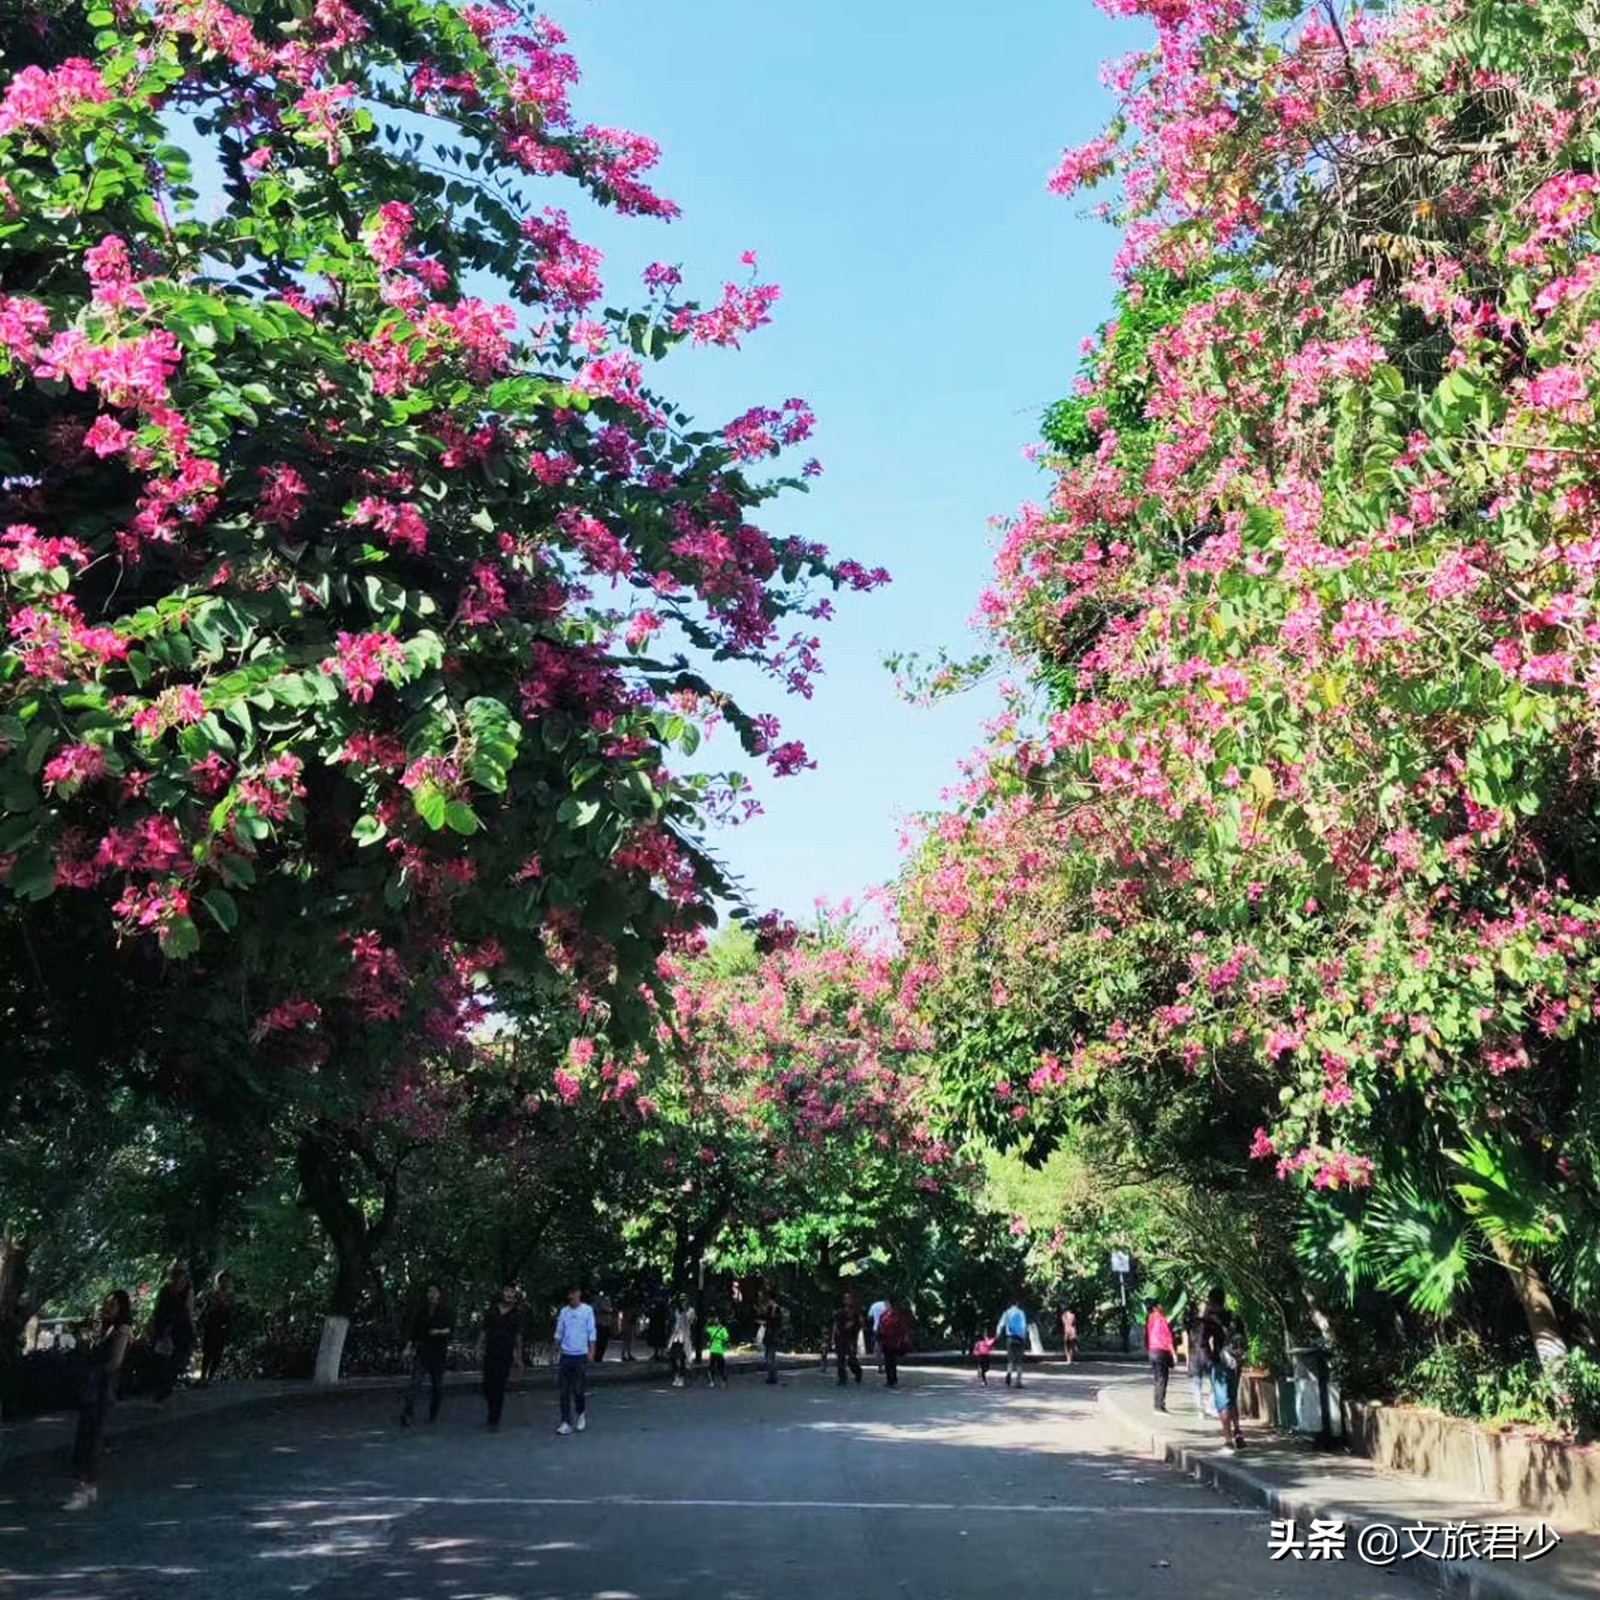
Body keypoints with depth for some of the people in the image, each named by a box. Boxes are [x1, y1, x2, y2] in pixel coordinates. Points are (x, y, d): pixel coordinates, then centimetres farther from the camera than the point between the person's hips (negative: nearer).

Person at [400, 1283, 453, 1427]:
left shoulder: (445, 1311, 1)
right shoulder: (421, 1310, 6)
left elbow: (451, 1328, -2)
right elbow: (414, 1329, 8)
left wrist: (440, 1332, -20)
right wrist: (409, 1346, -2)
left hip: (439, 1352, 0)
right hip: (422, 1351, 0)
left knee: (437, 1385, 6)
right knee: (415, 1382, -14)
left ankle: (433, 1415, 20)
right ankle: (406, 1414, -19)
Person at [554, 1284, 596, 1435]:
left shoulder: (587, 1310, -3)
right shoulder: (564, 1311, 6)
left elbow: (591, 1332, -3)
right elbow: (559, 1333, 10)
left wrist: (591, 1351, -8)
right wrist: (557, 1351, 6)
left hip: (580, 1355, -3)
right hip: (565, 1355, 3)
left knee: (577, 1389, -2)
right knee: (564, 1390, 1)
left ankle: (580, 1414, 24)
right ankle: (565, 1422, 6)